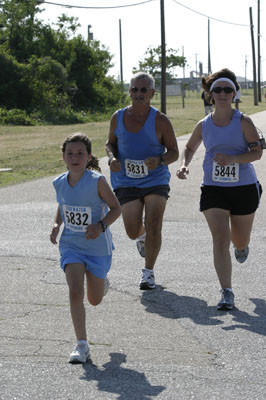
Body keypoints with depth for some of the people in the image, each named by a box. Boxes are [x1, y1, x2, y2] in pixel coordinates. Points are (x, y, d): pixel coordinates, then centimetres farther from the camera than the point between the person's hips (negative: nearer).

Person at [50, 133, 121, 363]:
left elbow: (116, 208, -9)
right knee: (75, 292, -16)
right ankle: (82, 344, -7)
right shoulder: (60, 183, -5)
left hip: (98, 247, -2)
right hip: (71, 246, 2)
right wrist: (57, 225, -3)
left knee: (94, 300, 11)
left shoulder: (97, 181, -18)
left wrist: (101, 226, -25)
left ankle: (102, 283, 49)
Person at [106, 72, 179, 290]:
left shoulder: (160, 121, -8)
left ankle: (149, 271, 7)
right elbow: (111, 143, 15)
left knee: (154, 227, -14)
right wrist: (112, 157, -8)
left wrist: (160, 160, -23)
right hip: (127, 182, 2)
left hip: (155, 180, -2)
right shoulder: (118, 118, -1)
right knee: (133, 231, -5)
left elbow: (174, 151, -2)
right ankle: (142, 235, 36)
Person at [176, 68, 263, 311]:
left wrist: (232, 159, -24)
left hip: (244, 188, -1)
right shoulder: (204, 126, 3)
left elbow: (257, 152, -8)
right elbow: (190, 148, 18)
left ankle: (241, 246, 55)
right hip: (213, 189, 1)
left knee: (239, 241, 14)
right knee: (220, 240, -13)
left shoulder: (243, 122, -5)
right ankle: (227, 294, -13)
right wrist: (184, 165, -3)